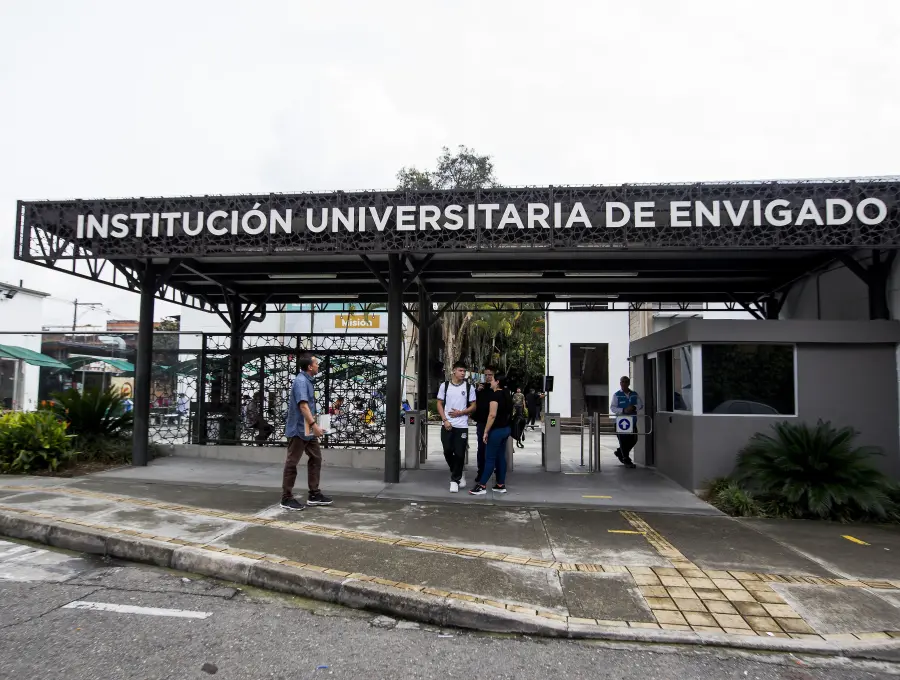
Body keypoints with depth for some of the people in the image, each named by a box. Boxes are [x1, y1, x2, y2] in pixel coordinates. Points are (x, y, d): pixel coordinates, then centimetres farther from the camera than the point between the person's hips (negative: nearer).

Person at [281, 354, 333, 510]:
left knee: (316, 459, 12)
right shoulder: (301, 381, -17)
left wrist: (313, 424, 26)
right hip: (298, 429, -10)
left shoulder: (308, 380, 13)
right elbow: (303, 405, -28)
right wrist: (314, 424, -33)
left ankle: (314, 494, 18)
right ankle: (287, 498, 5)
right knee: (292, 463, -2)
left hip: (308, 429, 10)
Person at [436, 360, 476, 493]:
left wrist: (461, 412, -12)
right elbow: (439, 404, 6)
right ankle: (459, 474, 25)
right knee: (447, 452, 2)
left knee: (459, 453, -2)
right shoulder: (445, 385, 4)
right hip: (447, 424, 1)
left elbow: (473, 406, 4)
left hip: (462, 426, -1)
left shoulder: (469, 387, 2)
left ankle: (455, 480, 9)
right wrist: (445, 420, -6)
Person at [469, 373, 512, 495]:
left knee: (490, 458, -4)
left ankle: (482, 486, 0)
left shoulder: (495, 394, -16)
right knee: (501, 457, 12)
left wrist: (486, 431, -18)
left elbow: (492, 415, -22)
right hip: (505, 429, 9)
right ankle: (501, 485, 16)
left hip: (496, 430, -9)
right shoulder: (507, 395, 11)